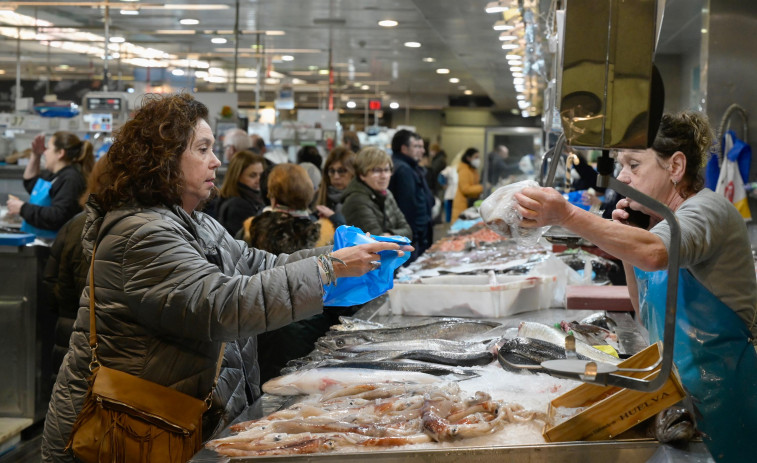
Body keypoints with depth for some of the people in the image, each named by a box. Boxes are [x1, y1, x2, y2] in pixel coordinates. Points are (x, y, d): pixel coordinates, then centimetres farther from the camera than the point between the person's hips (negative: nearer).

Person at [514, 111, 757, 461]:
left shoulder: (709, 209, -17)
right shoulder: (657, 220, 9)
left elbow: (655, 253, -41)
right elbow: (648, 316, 11)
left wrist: (567, 215, -49)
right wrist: (626, 243, -2)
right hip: (678, 388, 8)